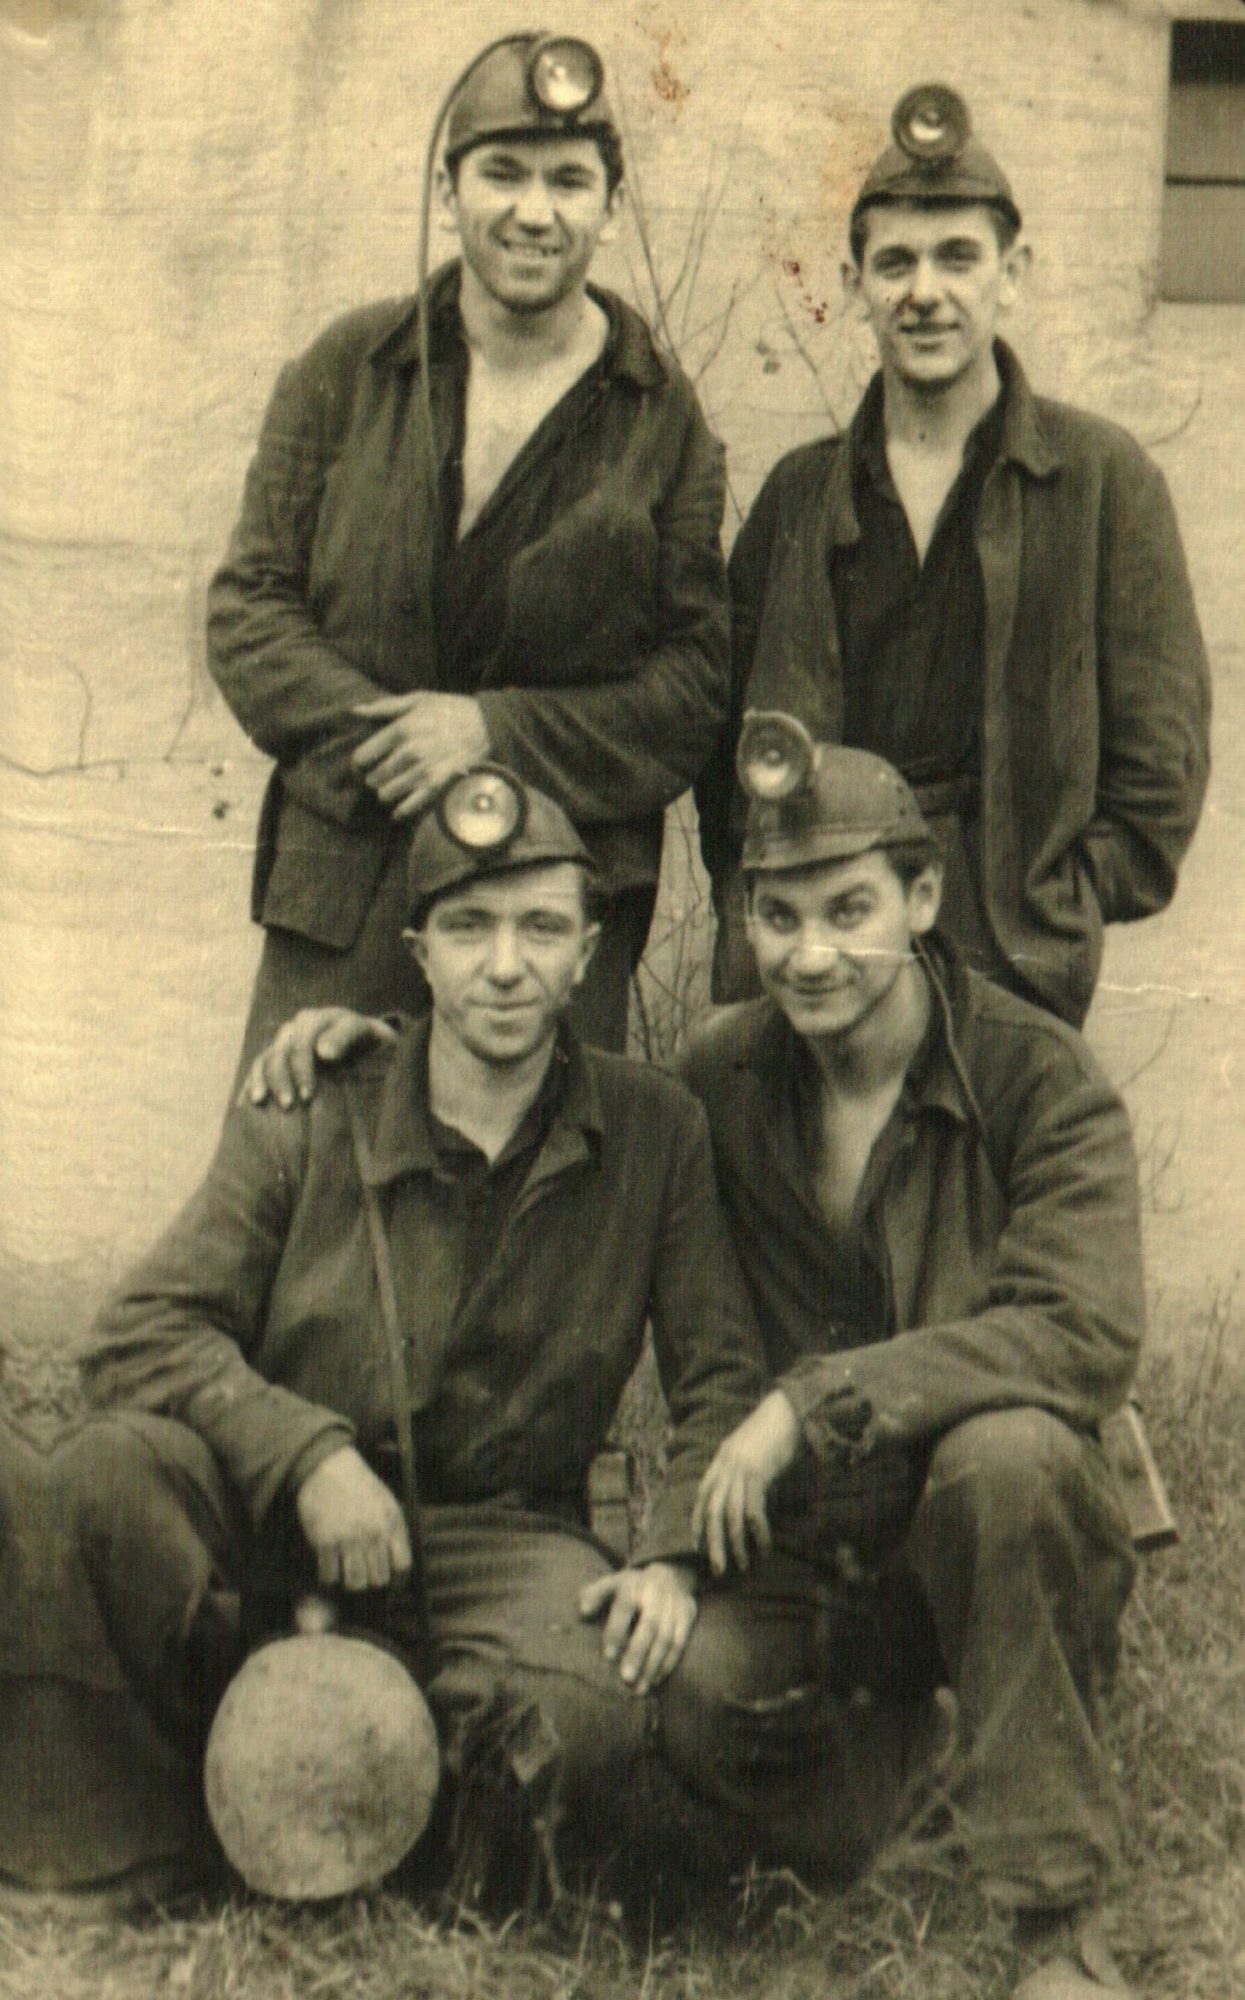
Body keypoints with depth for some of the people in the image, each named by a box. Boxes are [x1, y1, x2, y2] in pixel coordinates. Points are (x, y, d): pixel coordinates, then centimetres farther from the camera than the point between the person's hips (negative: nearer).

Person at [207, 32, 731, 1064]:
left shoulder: (664, 417, 3)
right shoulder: (348, 371, 6)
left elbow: (699, 675, 1)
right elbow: (249, 603, 5)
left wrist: (498, 729, -12)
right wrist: (378, 738, -12)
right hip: (341, 895, 1)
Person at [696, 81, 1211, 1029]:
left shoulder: (1102, 477, 4)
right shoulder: (801, 491, 13)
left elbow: (1161, 756, 3)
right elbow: (727, 734, 18)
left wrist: (1052, 915, -5)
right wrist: (759, 909, 5)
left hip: (1010, 963, -2)